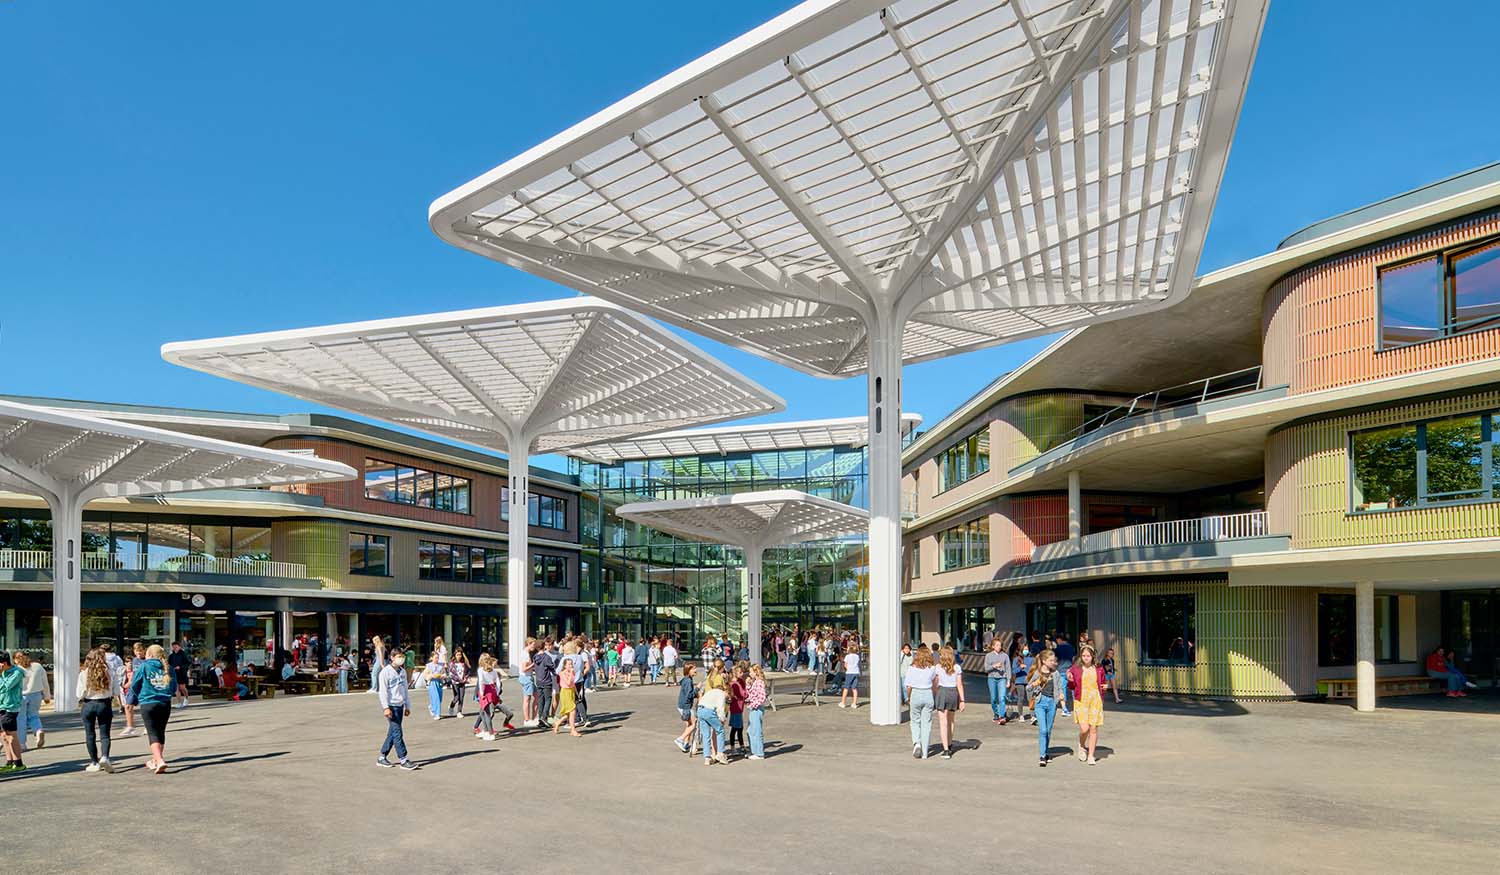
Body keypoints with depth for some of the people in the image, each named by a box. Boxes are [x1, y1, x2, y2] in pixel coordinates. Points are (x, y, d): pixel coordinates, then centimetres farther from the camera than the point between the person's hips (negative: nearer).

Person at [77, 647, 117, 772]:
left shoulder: (83, 673, -8)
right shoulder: (108, 672, -6)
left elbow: (80, 693, -6)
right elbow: (114, 691, 0)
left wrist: (80, 701, 14)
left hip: (88, 705, 0)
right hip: (104, 704, 0)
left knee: (90, 735, 10)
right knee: (104, 734, 4)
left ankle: (94, 762, 13)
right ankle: (104, 757, -18)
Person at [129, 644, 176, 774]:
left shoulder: (144, 666, -2)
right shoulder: (167, 668, 7)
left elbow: (134, 685, 2)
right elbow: (174, 687, 11)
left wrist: (134, 701, 19)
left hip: (148, 703, -4)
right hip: (165, 704, 4)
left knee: (153, 734, -6)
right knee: (161, 732, 16)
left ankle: (159, 761, -21)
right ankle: (155, 761, 28)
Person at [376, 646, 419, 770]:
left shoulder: (402, 671, 13)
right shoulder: (385, 672, -9)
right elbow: (383, 691, -13)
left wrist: (407, 706, 18)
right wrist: (386, 707, -19)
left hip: (400, 706, 7)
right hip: (391, 706, -7)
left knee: (392, 733, 9)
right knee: (397, 732, -10)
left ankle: (381, 758, 19)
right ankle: (403, 760, -10)